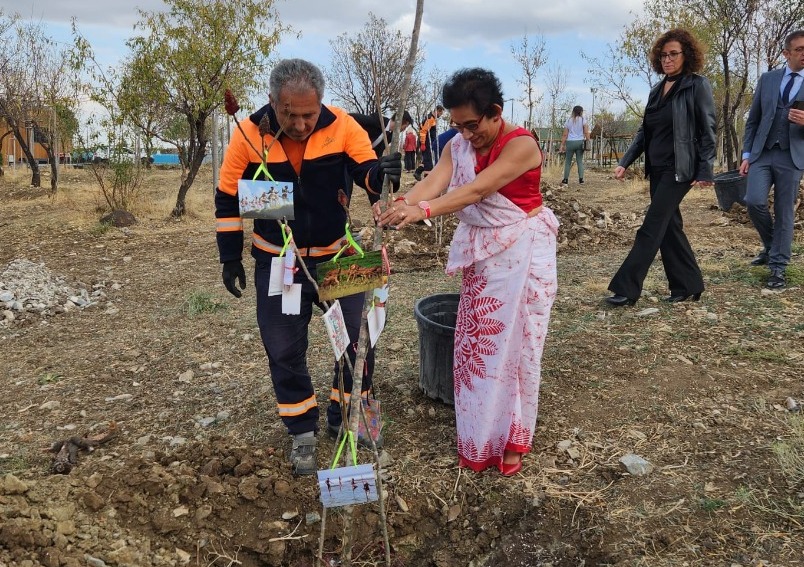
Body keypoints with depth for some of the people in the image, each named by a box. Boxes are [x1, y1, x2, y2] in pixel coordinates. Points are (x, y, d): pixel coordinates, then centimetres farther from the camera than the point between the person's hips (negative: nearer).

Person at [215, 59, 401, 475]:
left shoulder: (341, 126, -16)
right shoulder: (249, 135, -15)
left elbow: (367, 174, -14)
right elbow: (228, 199, -3)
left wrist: (380, 173, -39)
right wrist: (230, 258, 0)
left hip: (335, 255, 1)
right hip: (277, 262, 0)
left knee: (360, 336, 3)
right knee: (284, 350, 5)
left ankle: (345, 416, 27)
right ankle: (303, 433, 24)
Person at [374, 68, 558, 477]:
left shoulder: (522, 145, -18)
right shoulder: (458, 146, 1)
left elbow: (478, 189, -31)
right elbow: (433, 183, -16)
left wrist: (423, 211, -43)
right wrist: (400, 205, -37)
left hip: (524, 252, -6)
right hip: (482, 253, 6)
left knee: (516, 343, 1)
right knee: (476, 342, 10)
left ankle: (512, 438, 18)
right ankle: (480, 437, 25)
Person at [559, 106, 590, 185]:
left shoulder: (569, 120, 7)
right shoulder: (583, 119, 3)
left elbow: (565, 134, 3)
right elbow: (586, 132, -4)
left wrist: (562, 145, 4)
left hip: (570, 142, 0)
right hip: (580, 142, 0)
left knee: (568, 161, 5)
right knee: (580, 161, 6)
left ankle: (565, 179, 3)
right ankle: (581, 179, 0)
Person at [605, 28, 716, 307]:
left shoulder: (698, 86, -5)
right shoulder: (657, 90, 13)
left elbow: (707, 132, -8)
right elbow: (644, 131, 15)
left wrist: (705, 171, -13)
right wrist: (625, 162, 5)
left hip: (679, 169, -7)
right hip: (657, 169, 7)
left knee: (652, 228, -9)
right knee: (669, 226, 9)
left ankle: (627, 289, -7)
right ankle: (688, 285, 20)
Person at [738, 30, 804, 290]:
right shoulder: (767, 79, 10)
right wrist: (746, 154, 4)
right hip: (761, 153, 2)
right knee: (754, 201, -14)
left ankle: (778, 267, 9)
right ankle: (771, 246, 14)